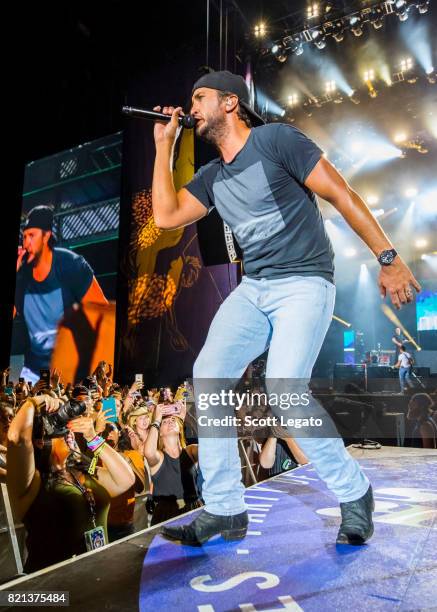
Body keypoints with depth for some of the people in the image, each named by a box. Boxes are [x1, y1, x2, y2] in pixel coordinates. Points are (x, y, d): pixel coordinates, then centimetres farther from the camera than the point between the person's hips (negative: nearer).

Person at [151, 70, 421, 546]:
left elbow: (341, 195, -8)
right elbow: (166, 216, 6)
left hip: (304, 284, -7)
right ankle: (224, 510, 3)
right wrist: (164, 144, 11)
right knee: (208, 376, -8)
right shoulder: (211, 176, 15)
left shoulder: (276, 139, -5)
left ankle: (354, 493, 4)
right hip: (252, 289, 7)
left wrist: (387, 258, -13)